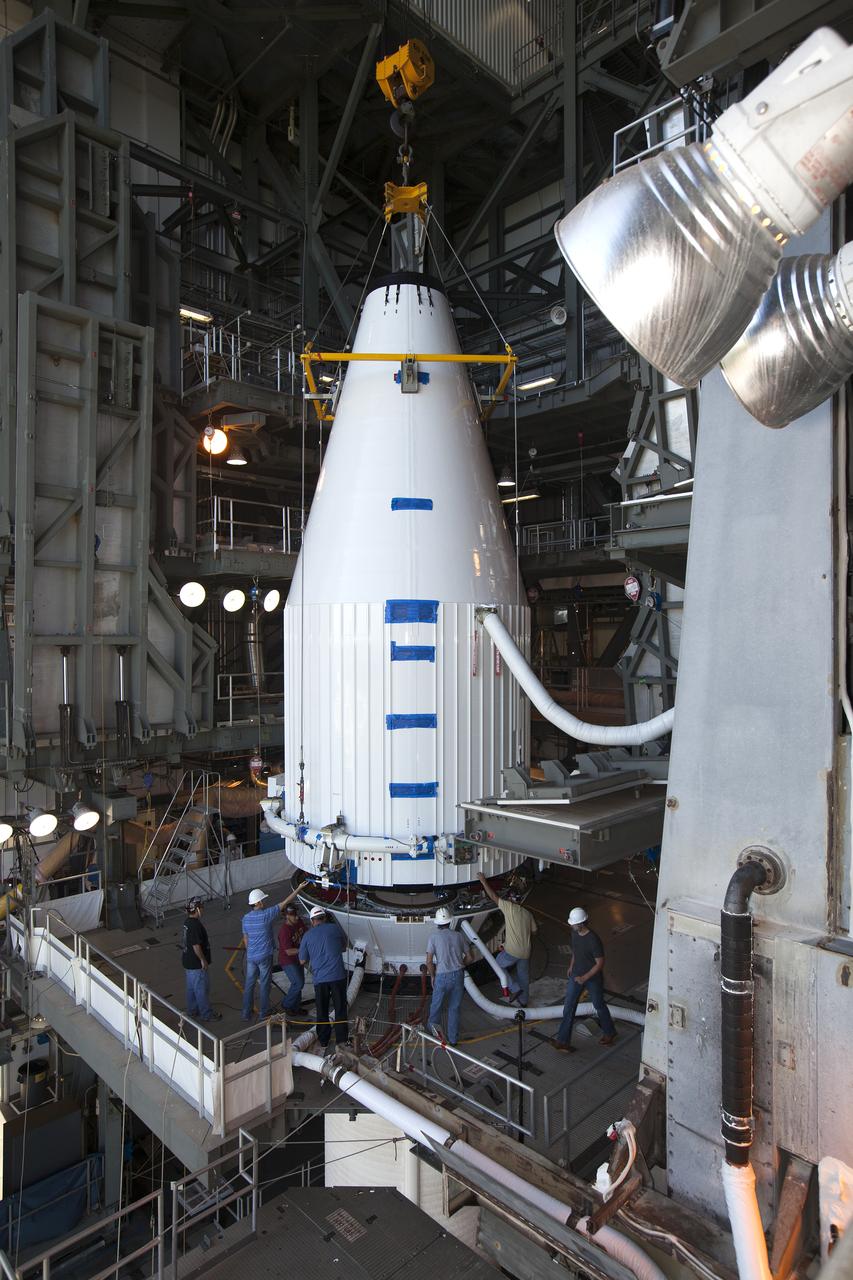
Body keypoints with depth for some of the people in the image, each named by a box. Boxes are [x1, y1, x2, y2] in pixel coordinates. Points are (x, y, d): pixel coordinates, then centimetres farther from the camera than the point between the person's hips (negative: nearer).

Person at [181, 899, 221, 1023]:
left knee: (191, 987, 22)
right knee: (202, 989, 4)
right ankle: (206, 1015, 15)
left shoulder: (188, 922, 3)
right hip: (197, 964, -10)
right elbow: (196, 945, -27)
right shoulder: (195, 925, -28)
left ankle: (192, 1010, 35)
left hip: (188, 962, 10)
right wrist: (203, 960, -16)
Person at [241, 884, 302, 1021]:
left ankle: (246, 1014, 21)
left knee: (249, 985, 14)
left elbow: (245, 939, 9)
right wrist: (298, 889, -9)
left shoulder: (246, 918, -1)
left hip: (251, 957, 5)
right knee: (264, 985, 7)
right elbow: (285, 902, -14)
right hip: (265, 956, -5)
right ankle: (263, 1015, 15)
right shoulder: (267, 914, -18)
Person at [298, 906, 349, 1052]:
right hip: (338, 976, 0)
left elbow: (302, 961, 12)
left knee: (322, 1012, 15)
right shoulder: (335, 928, 4)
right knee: (340, 1009, 10)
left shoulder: (308, 936, 5)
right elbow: (345, 947, 20)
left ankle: (323, 1041, 23)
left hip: (320, 978, 1)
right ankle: (341, 1040, 12)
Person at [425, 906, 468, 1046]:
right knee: (455, 1007, 16)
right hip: (458, 975, 3)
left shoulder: (433, 936, -9)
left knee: (437, 1003, 21)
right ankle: (453, 1038, 21)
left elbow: (429, 961, -12)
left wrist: (432, 976, 3)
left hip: (442, 976, -3)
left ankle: (433, 1022, 2)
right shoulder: (458, 936, -1)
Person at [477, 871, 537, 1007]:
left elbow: (493, 896, -10)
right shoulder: (527, 913, 8)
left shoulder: (510, 907, -12)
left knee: (498, 965, 17)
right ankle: (523, 1000, 33)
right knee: (524, 976, 21)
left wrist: (483, 881, -3)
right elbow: (533, 931, 13)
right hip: (525, 952, 7)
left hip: (511, 951, -6)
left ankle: (515, 989, 10)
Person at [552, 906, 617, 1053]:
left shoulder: (593, 940, -31)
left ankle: (610, 1032, 41)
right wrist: (572, 965, 14)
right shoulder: (574, 933, -8)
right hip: (576, 975, 6)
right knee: (569, 1006, 4)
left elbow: (600, 963, -24)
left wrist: (585, 978, -25)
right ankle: (563, 1040, 11)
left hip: (593, 978, -6)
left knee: (599, 1006, 16)